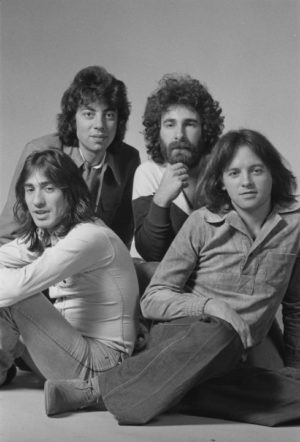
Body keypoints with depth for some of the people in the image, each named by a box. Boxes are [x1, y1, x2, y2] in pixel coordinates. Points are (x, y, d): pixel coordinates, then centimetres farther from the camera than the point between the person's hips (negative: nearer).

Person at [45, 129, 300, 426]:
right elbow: (152, 299, -5)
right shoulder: (203, 223, -4)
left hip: (231, 357, 4)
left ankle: (169, 392, -28)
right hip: (180, 334, -4)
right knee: (220, 336, -40)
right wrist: (209, 305, -20)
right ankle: (94, 388, -29)